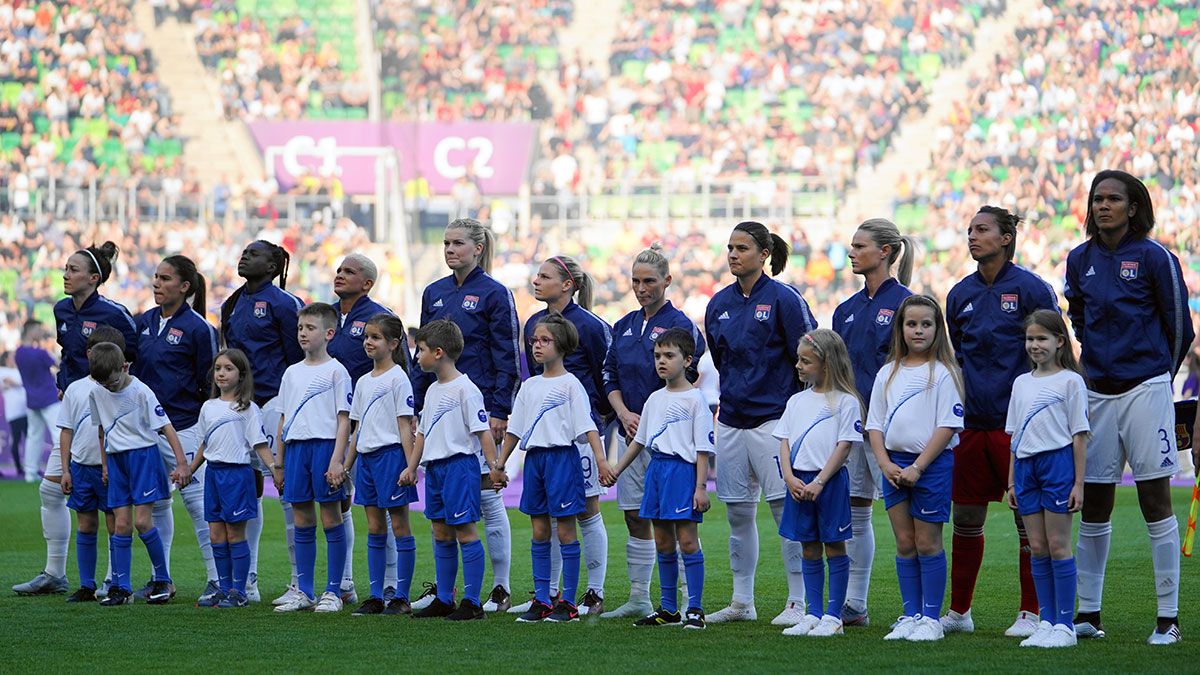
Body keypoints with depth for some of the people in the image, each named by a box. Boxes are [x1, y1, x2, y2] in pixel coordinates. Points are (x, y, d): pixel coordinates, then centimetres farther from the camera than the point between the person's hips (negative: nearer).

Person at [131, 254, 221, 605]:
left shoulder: (197, 328, -8)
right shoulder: (145, 322, 11)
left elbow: (210, 382, -5)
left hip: (183, 425, -7)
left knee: (197, 500, -8)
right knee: (155, 502, 11)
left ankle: (218, 579, -5)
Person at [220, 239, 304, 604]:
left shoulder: (283, 304, -8)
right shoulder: (232, 305, 15)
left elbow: (298, 358, -8)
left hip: (276, 400, -8)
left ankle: (301, 584, -3)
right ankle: (246, 581, 15)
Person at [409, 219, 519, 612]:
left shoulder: (494, 294, -4)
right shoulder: (434, 293, 12)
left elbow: (507, 358, -6)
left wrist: (500, 411, -12)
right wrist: (417, 405, 10)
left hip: (480, 407, -6)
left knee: (487, 495, -3)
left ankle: (501, 589, 3)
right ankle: (441, 585, 13)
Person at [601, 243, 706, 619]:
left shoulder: (680, 326, -6)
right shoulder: (624, 327, 14)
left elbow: (690, 383, -9)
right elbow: (610, 378, 14)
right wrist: (625, 414, -4)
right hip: (630, 433, 7)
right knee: (635, 516, 9)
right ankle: (638, 599, 15)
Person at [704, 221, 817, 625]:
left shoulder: (783, 299, -6)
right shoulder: (720, 304, 11)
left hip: (773, 419, -6)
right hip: (731, 420, 6)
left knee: (786, 509, -6)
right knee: (737, 512, 9)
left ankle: (799, 603, -2)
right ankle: (742, 602, 17)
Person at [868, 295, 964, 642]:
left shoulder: (942, 373, -5)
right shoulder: (888, 373, 10)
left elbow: (948, 425, -10)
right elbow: (875, 424, 11)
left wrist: (917, 467, -15)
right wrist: (885, 463, -4)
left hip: (932, 463, -5)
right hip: (894, 465, 5)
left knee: (927, 542, -2)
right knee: (904, 543, 7)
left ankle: (931, 618, 4)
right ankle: (911, 616, 13)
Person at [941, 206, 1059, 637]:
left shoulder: (1031, 289, -4)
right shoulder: (961, 294, 11)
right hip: (971, 423, 5)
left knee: (1029, 520, -1)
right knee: (965, 518, 8)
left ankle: (1030, 613, 6)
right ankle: (958, 611, 17)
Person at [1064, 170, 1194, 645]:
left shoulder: (1153, 258, -6)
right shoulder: (1080, 260, 8)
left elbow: (1179, 327, 1)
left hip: (1144, 388, -5)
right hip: (1097, 388, 5)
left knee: (1155, 502, -5)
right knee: (1093, 505, 6)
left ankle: (1168, 618, -2)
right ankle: (1088, 614, 13)